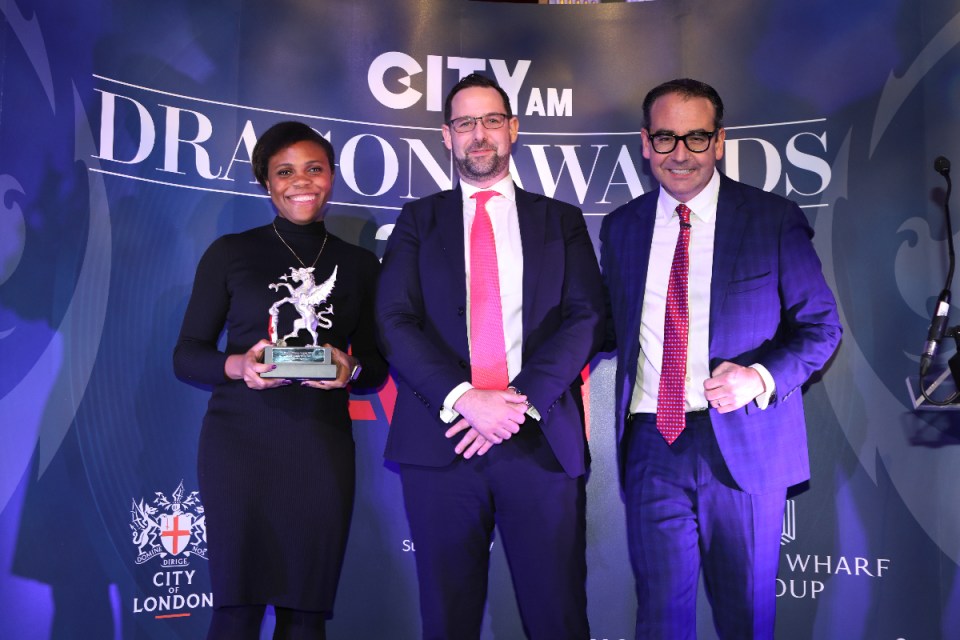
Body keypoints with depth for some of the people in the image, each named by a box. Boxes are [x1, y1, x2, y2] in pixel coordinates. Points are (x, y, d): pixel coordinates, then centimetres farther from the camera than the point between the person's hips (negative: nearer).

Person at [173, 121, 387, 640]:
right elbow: (186, 356, 5)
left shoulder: (360, 263, 12)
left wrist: (350, 369, -9)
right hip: (241, 437, -1)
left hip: (323, 443, 2)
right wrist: (238, 366, -15)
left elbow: (377, 365, 14)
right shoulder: (230, 252, 6)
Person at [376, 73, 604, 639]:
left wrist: (522, 400, -13)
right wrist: (463, 398, -14)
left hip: (541, 440, 0)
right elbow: (395, 320, 0)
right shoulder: (419, 220, 13)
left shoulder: (561, 221, 13)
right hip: (441, 440, 1)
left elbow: (587, 318, 1)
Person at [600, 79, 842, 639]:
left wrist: (760, 377, -15)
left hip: (742, 443, -2)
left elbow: (822, 324, 1)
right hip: (651, 446, 2)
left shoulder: (775, 220, 0)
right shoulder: (620, 227, 10)